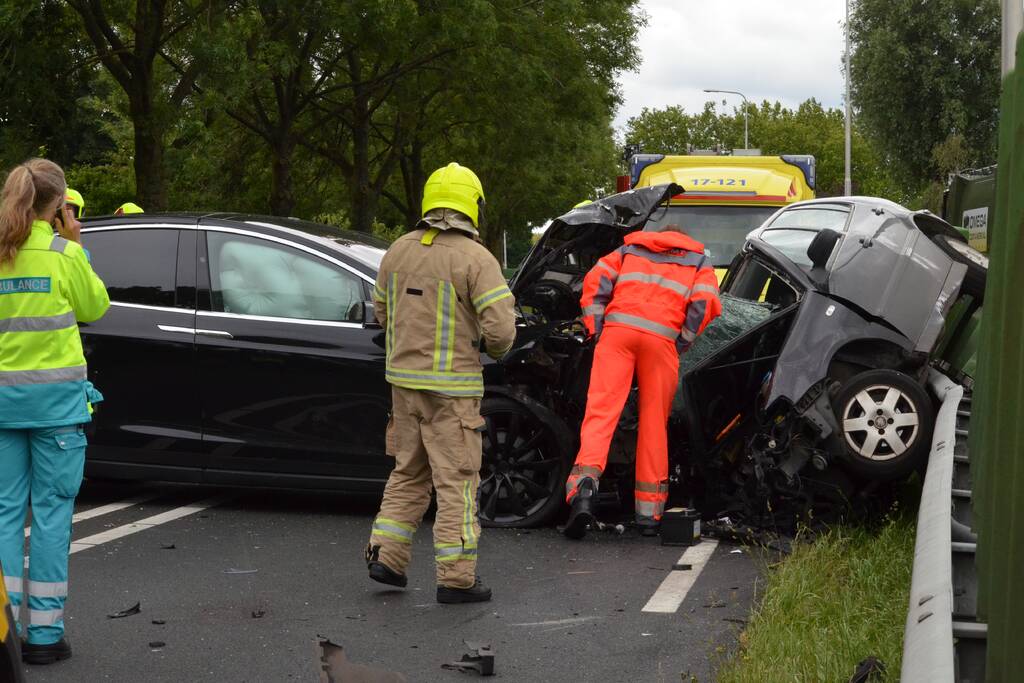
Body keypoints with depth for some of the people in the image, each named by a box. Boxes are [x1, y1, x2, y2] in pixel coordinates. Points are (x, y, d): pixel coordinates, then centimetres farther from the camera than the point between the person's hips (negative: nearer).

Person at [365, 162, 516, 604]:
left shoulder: (399, 250, 6)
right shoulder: (476, 259, -13)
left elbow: (382, 311, 16)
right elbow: (500, 328, -17)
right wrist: (494, 350, 4)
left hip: (403, 377, 6)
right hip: (450, 385, -6)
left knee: (409, 471, 20)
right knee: (456, 480, 1)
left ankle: (386, 555, 18)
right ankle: (456, 579, 3)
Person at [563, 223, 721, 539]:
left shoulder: (630, 249, 30)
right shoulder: (700, 262, 26)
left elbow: (595, 281, 14)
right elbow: (704, 303, 6)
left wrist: (596, 331, 14)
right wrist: (682, 343, 12)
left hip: (618, 328, 0)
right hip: (662, 337, 0)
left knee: (601, 410, -7)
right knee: (654, 423, 7)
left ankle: (585, 481, -30)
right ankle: (649, 512, 9)